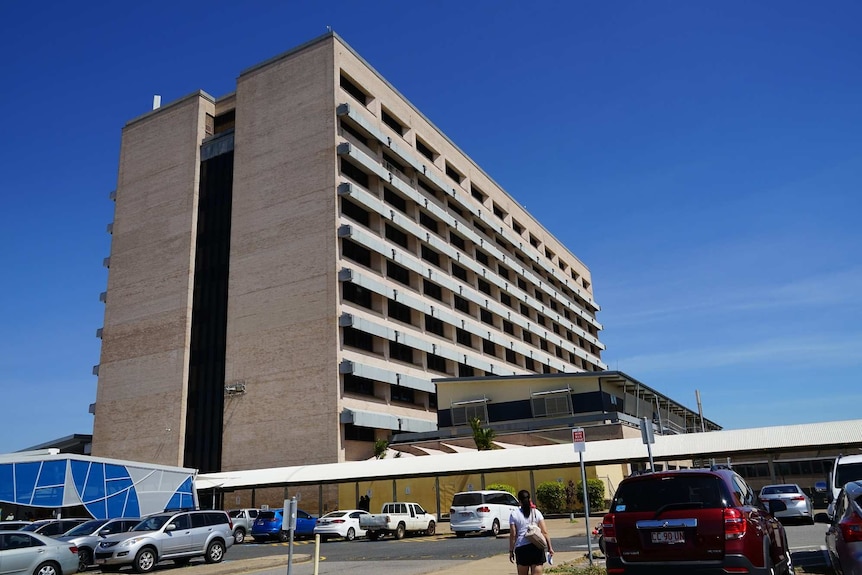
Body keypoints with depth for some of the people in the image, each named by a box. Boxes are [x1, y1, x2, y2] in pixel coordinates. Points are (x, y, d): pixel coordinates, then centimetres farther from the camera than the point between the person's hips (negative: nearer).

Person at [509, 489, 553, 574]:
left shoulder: (514, 514, 0)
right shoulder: (536, 512, 5)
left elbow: (513, 535, -2)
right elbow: (545, 532, -1)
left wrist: (511, 551, 5)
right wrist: (550, 547, 3)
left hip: (521, 548, -1)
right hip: (537, 548, 1)